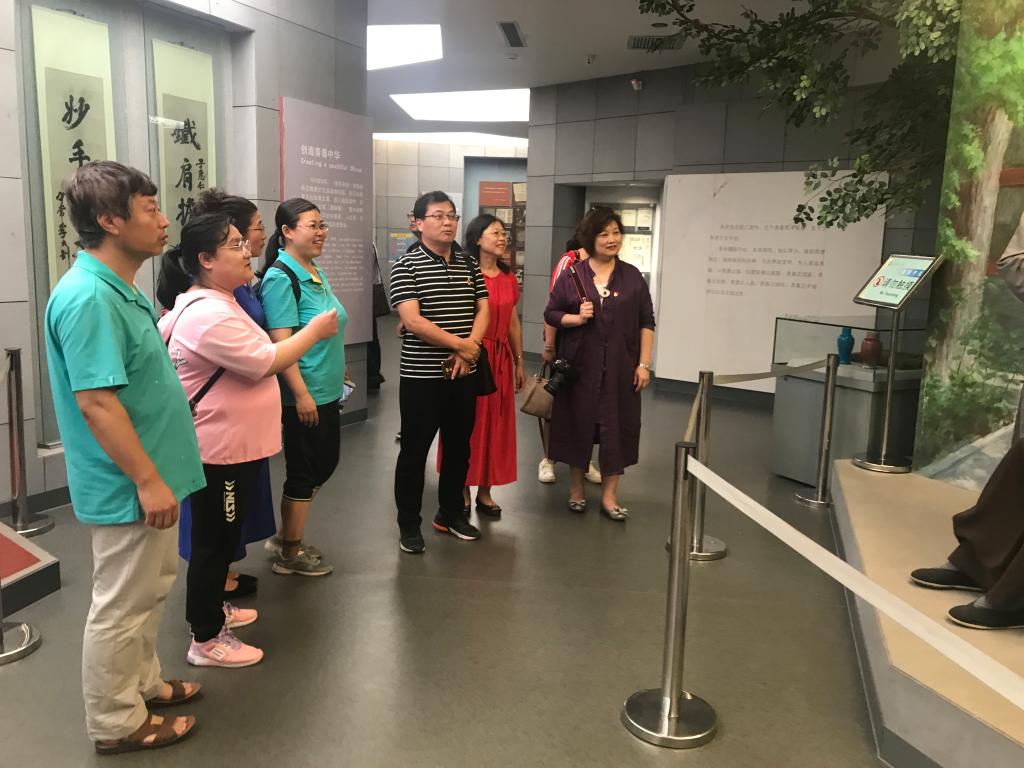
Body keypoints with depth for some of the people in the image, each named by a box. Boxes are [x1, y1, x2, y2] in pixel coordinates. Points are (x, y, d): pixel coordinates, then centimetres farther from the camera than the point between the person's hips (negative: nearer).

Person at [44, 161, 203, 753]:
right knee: (122, 606, 6)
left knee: (152, 589, 23)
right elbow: (96, 400, -27)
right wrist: (147, 480, -23)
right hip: (129, 487, -10)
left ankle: (142, 684, 41)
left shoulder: (122, 290, 8)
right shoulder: (88, 298, -23)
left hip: (153, 474, 10)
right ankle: (117, 723, 24)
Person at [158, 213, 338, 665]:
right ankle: (206, 639, 14)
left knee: (224, 535, 22)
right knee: (214, 539, 1)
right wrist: (315, 330, -14)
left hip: (232, 445, 11)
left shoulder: (215, 304, 12)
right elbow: (266, 362, -24)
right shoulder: (209, 314, -24)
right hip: (219, 449, -11)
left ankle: (212, 608, 39)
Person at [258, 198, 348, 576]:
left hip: (327, 391, 9)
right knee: (304, 470, 3)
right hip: (303, 395, -9)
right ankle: (290, 553, 22)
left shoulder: (317, 274, 11)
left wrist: (337, 376, 21)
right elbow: (281, 342, -21)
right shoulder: (280, 278, -16)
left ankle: (285, 536, 33)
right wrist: (302, 394, -23)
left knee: (326, 463, 17)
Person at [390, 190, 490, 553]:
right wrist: (461, 344, -15)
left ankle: (451, 513, 31)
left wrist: (468, 350, -11)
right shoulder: (407, 266, -9)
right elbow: (413, 322, -18)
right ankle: (409, 524, 18)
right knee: (414, 450, 4)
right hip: (421, 377, -5)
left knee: (459, 447, 15)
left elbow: (483, 310, 7)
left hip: (463, 375, 6)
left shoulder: (469, 264, 9)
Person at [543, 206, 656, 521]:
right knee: (578, 423, 7)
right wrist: (577, 318, -15)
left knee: (616, 426, 3)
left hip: (619, 367, 1)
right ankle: (576, 489, 25)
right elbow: (550, 314, 4)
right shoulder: (571, 275, 1)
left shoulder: (632, 276, 4)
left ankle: (609, 496, 15)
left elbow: (646, 323, 4)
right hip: (579, 365, 0)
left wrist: (643, 364, -3)